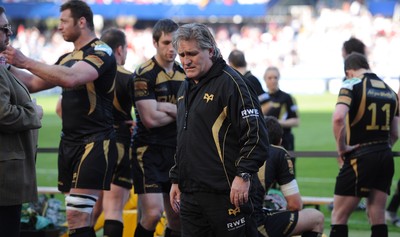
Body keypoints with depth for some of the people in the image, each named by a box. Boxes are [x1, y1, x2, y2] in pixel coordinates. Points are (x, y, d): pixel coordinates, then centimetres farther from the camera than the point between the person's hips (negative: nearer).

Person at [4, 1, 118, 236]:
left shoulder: (101, 52, -11)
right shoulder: (68, 58, 17)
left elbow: (71, 78, -29)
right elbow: (35, 83, 21)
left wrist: (26, 62, -26)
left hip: (96, 143, -9)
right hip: (69, 143, 9)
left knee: (77, 217, -15)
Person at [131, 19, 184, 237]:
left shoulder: (184, 74, 10)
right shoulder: (144, 75, -10)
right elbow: (151, 119, -17)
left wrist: (166, 107, -14)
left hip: (177, 152, 6)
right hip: (150, 151, -6)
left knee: (178, 219, 8)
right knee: (153, 214, -17)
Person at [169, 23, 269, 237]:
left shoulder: (230, 82, -9)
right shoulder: (186, 88, 19)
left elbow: (256, 134, -15)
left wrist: (244, 175, -21)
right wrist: (176, 179, 25)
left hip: (225, 193, -8)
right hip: (190, 194, 8)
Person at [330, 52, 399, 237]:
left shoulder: (352, 85, -5)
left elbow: (338, 117, -22)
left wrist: (341, 147, -12)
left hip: (360, 158, -6)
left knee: (339, 217, -1)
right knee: (377, 217, 9)